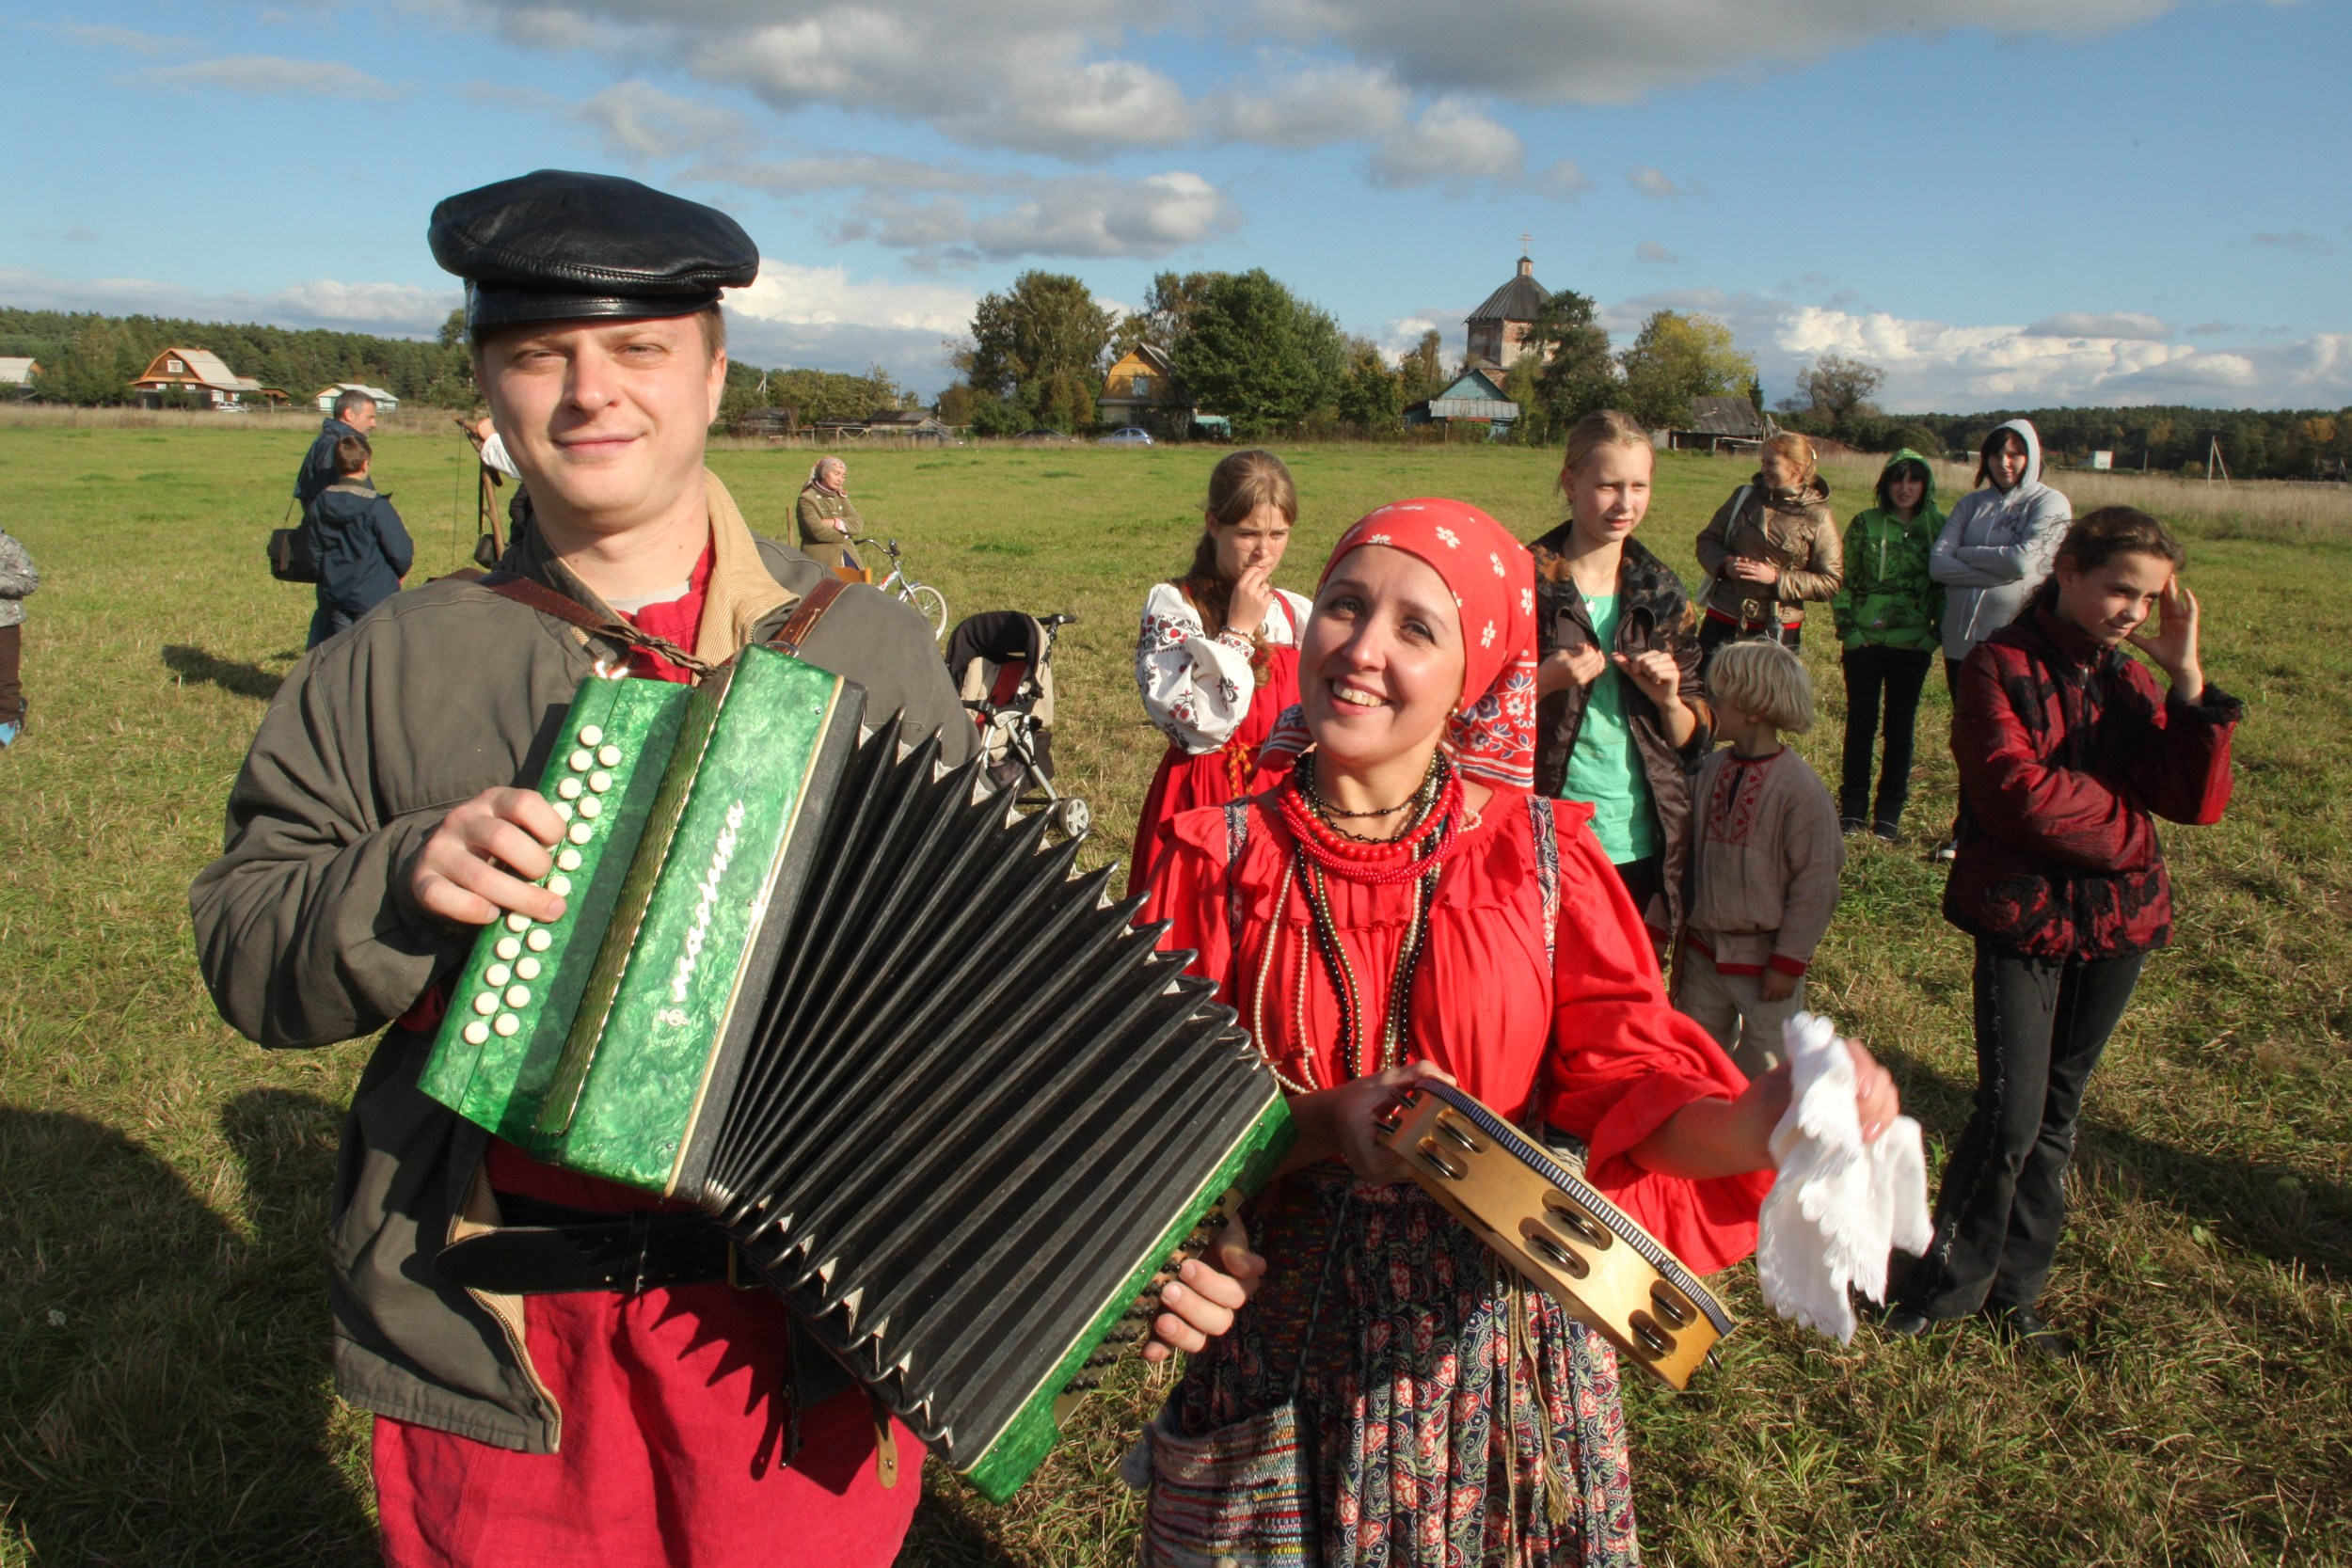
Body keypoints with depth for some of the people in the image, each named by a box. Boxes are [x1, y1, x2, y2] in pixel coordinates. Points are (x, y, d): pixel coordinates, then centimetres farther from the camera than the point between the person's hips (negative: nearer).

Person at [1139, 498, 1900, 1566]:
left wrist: (1763, 1117, -29)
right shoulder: (1219, 858, -6)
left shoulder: (1544, 856, -5)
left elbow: (1630, 1084, -9)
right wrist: (1313, 1128, -26)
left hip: (1497, 1330, 1)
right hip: (1278, 1339, 0)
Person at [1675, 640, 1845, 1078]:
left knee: (1765, 1070, 1)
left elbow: (1815, 885, -14)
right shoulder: (1712, 770, 0)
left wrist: (1789, 962, -12)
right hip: (1704, 952, 6)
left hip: (1764, 959, -6)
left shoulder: (1799, 787, -18)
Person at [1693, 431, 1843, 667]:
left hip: (1777, 630, -3)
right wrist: (1725, 563, -11)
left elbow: (1832, 581, -8)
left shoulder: (1819, 518, -7)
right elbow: (1707, 539, 10)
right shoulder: (1745, 496, 2)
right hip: (1723, 620, 3)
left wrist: (1777, 577, -17)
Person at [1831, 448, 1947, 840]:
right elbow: (1845, 579, 4)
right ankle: (1853, 805, 16)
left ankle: (1890, 810, 15)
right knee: (1860, 721, 6)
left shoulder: (1939, 527, 2)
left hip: (1912, 642, 0)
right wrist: (1847, 627, -4)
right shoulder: (1864, 524, 2)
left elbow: (1944, 584, 5)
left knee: (1901, 724, 6)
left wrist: (1936, 631, -4)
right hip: (1864, 638, 0)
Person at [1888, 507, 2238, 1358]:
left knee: (2057, 1110, 12)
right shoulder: (2002, 665, -7)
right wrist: (2127, 829, -7)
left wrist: (2187, 675, -9)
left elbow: (2197, 800, -3)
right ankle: (1947, 1278, 12)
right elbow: (2018, 793, -19)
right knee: (2012, 1115, -9)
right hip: (2023, 913, -5)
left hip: (2117, 920, 5)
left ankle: (2013, 1289, 25)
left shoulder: (2131, 679, 9)